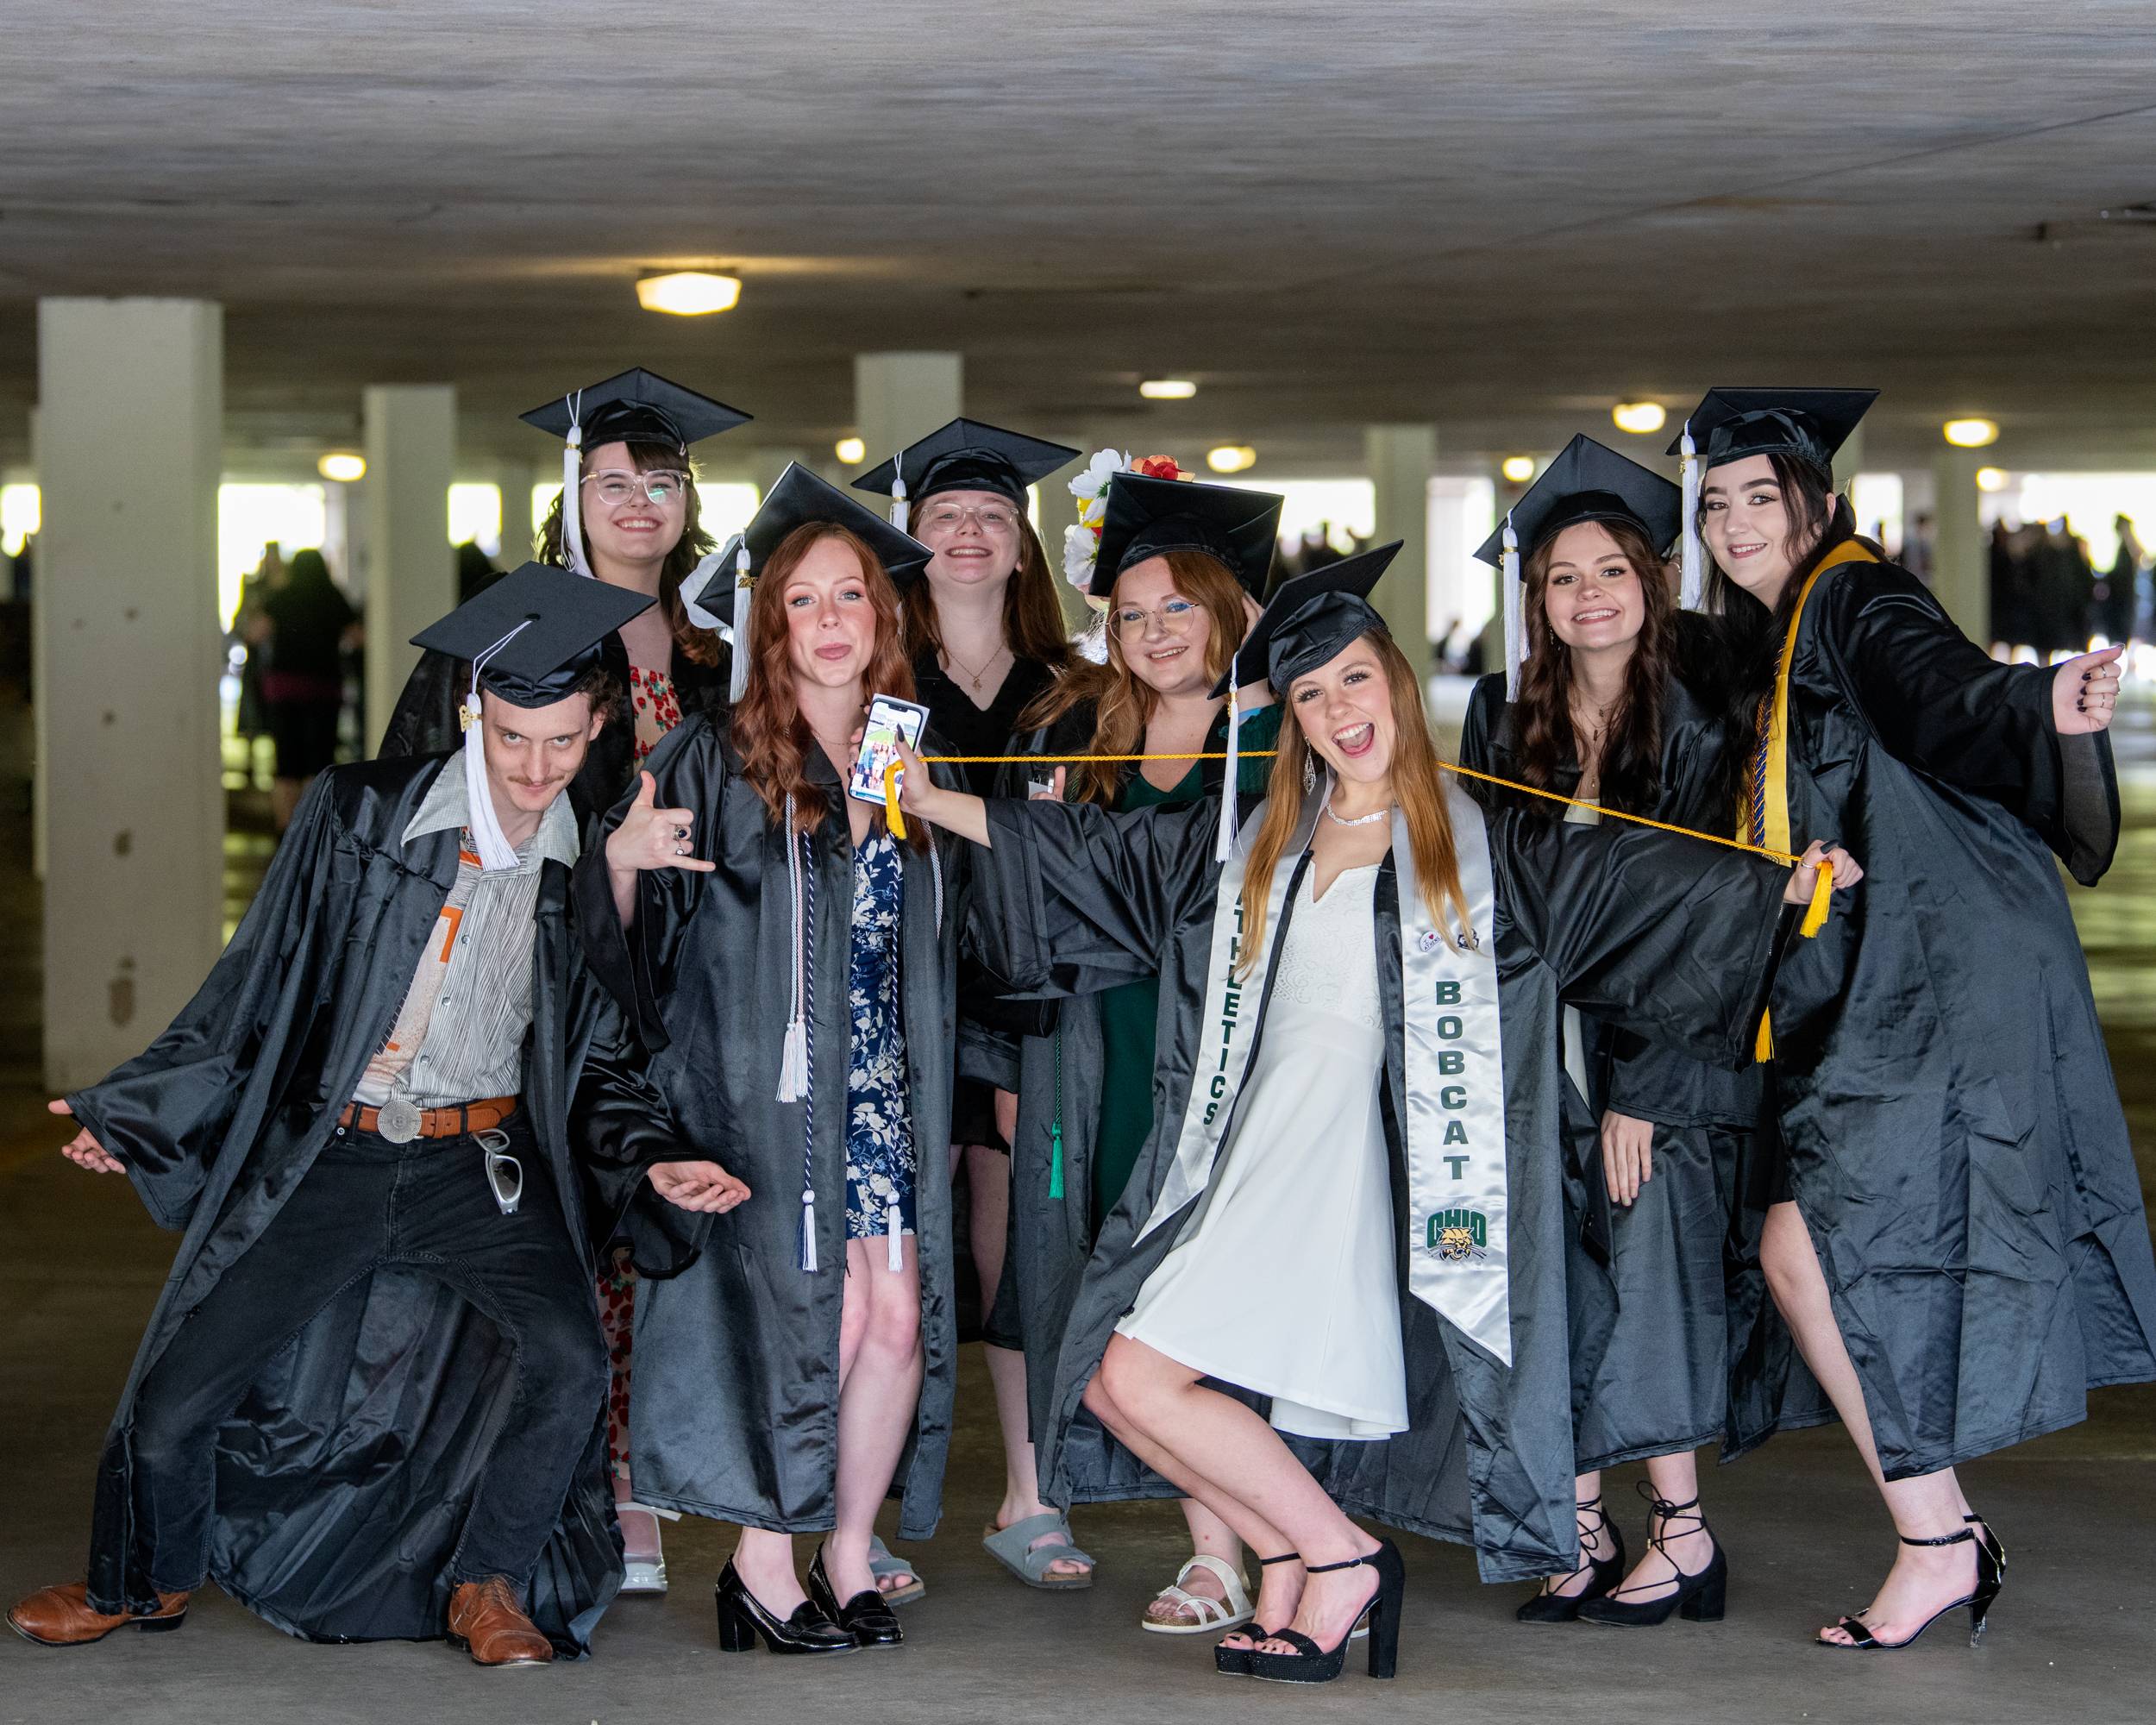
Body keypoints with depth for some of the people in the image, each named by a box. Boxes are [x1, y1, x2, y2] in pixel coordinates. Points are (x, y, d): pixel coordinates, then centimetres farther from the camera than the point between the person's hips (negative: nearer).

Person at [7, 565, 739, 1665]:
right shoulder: (359, 814, -3)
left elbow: (600, 1065, 11)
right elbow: (258, 984, 4)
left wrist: (653, 1159, -7)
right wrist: (135, 1113, 2)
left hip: (482, 1165, 0)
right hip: (323, 1154, 0)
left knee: (565, 1359, -23)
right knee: (179, 1383, -3)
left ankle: (486, 1584, 2)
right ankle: (146, 1578, 28)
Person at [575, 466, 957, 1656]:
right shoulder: (718, 762, -4)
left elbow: (942, 942, 21)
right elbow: (625, 934, -7)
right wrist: (620, 860, -27)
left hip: (882, 1085, 5)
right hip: (766, 1085, -5)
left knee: (900, 1315, -2)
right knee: (819, 1311, -7)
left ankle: (846, 1551, 13)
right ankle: (761, 1567, 6)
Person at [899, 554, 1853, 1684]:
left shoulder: (1481, 851, 6)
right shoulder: (1248, 845, 18)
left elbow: (1631, 880, -2)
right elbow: (1091, 855, 23)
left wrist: (1785, 885, -14)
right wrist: (934, 803, 20)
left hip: (1354, 1156, -6)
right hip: (1250, 1155, 6)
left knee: (1144, 1373, -18)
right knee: (1109, 1379, -2)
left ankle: (1340, 1557, -3)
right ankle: (1294, 1561, 10)